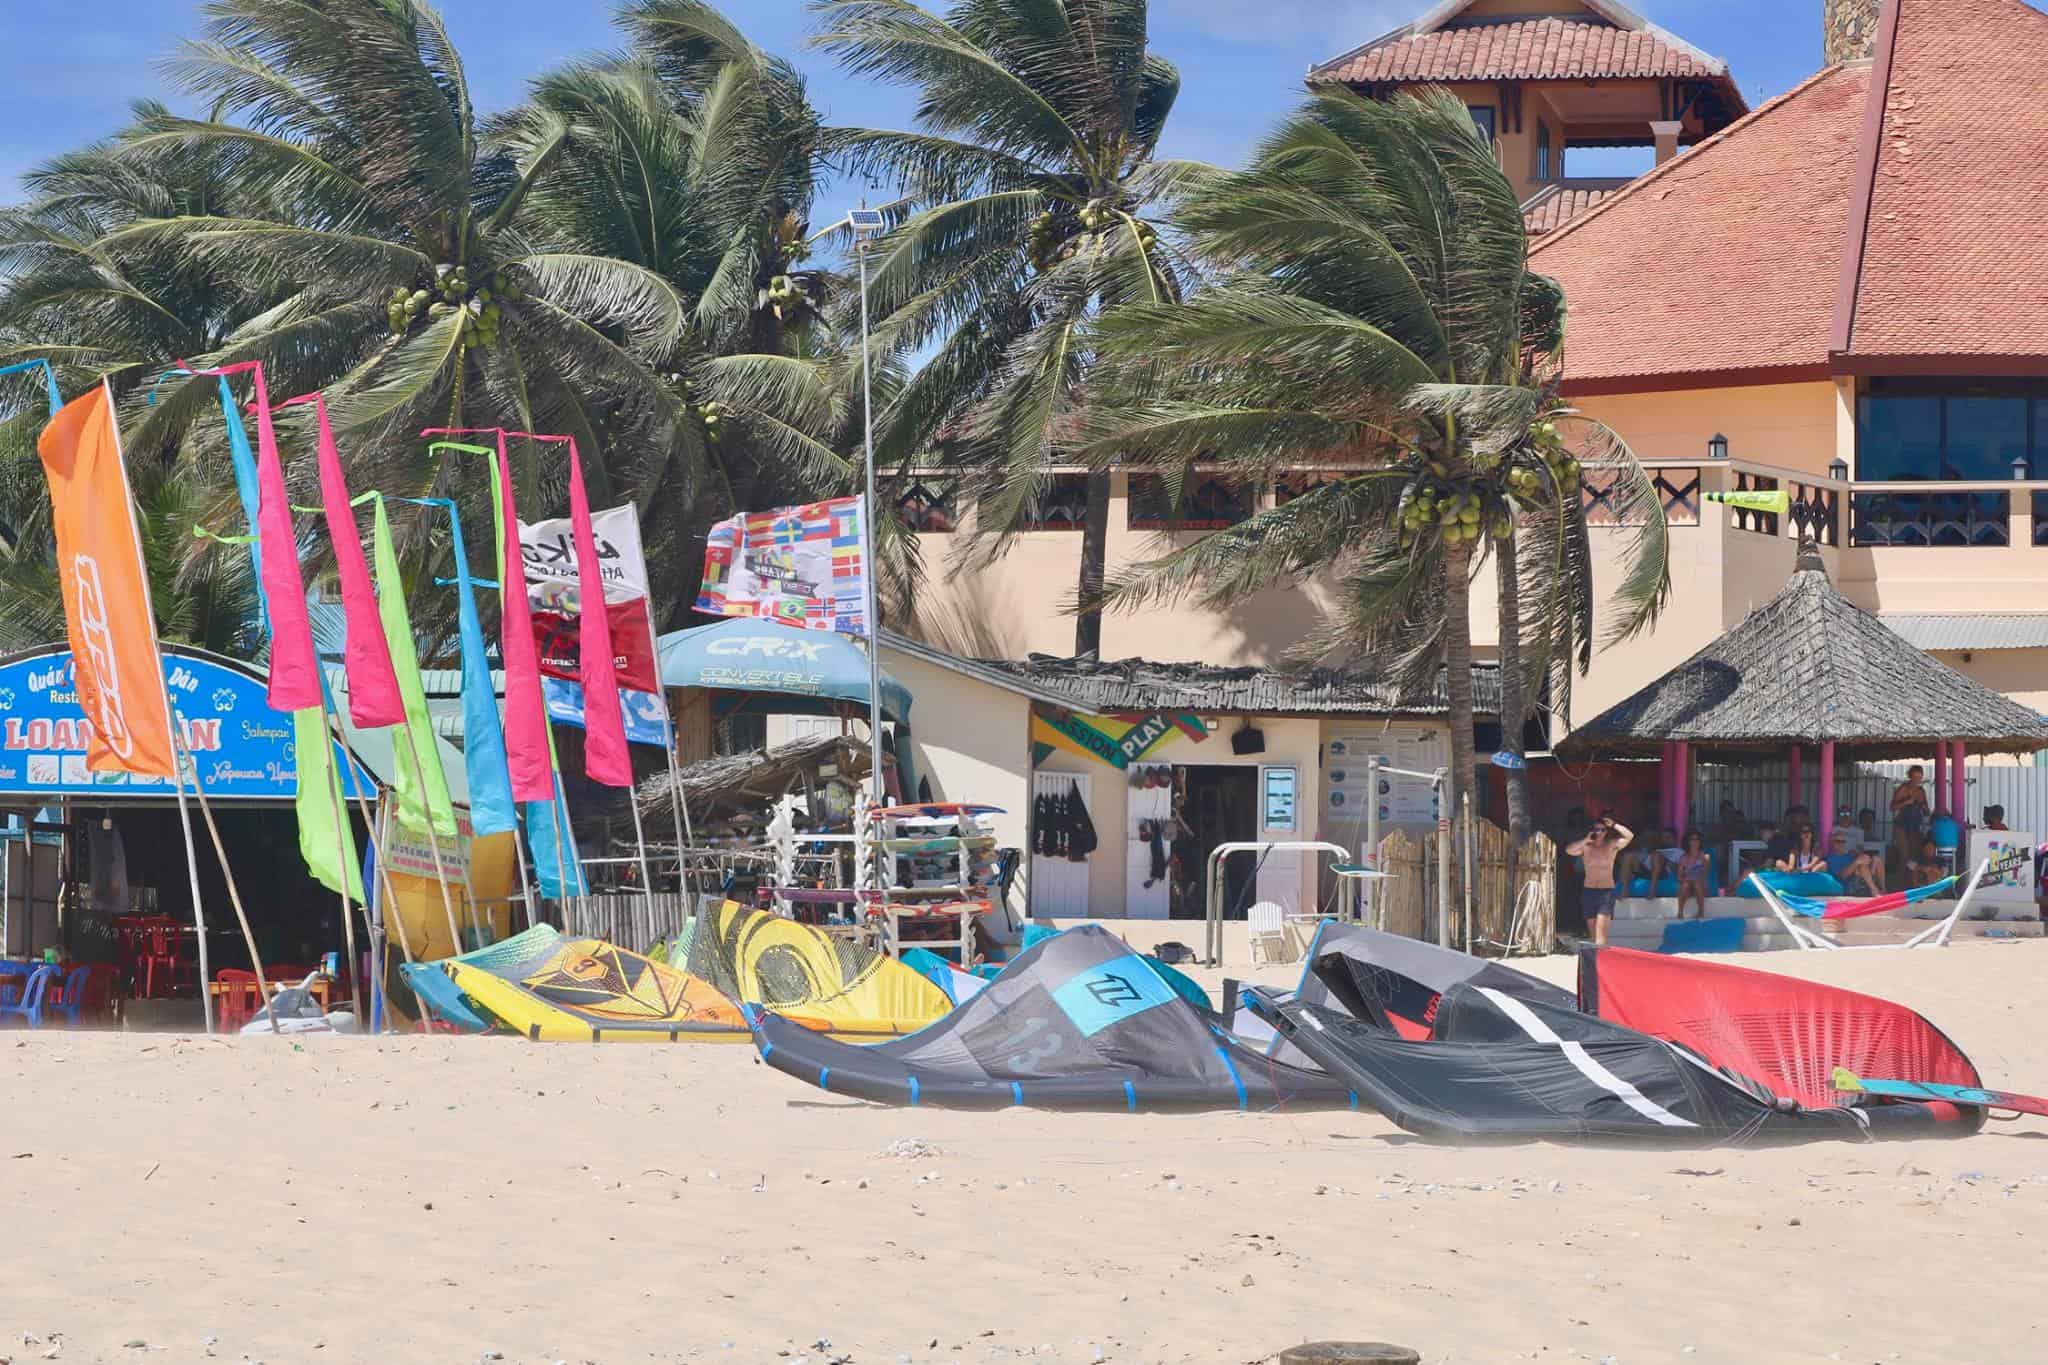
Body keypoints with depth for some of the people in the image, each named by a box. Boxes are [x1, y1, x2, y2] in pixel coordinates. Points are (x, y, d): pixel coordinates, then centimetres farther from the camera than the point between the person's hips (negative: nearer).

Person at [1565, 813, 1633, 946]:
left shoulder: (1612, 845, 4)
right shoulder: (1585, 847, 5)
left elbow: (1629, 837, -7)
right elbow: (1569, 850, -12)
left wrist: (1613, 825, -7)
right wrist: (1586, 840, -14)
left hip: (1606, 890, -3)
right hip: (1589, 890, 3)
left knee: (1601, 926, -16)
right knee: (1592, 928, 5)